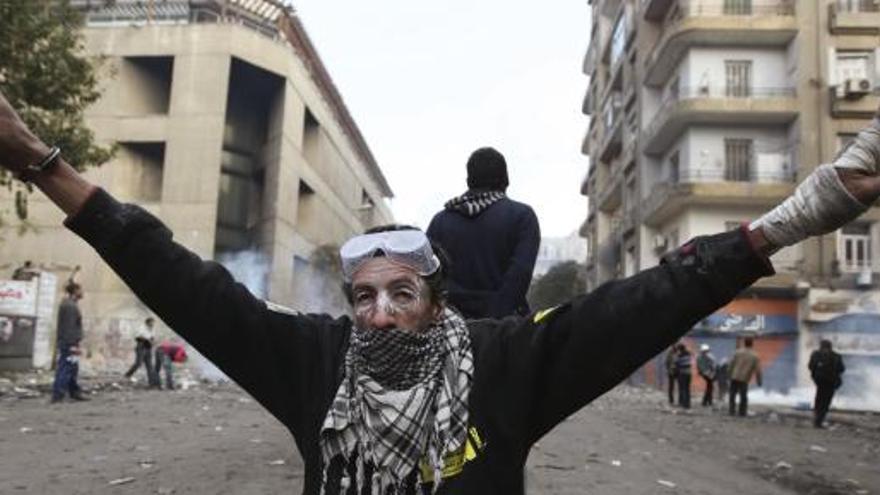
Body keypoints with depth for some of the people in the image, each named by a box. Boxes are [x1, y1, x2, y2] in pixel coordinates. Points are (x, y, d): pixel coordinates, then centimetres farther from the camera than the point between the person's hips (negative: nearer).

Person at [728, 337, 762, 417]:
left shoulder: (738, 352, -4)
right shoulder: (755, 356, -1)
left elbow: (731, 363, -4)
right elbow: (757, 370, -2)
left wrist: (729, 374, 8)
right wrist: (759, 381, 7)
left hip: (734, 377, -1)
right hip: (744, 379, 1)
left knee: (732, 395, 9)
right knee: (743, 397, 14)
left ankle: (732, 411, 5)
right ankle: (742, 412, 13)